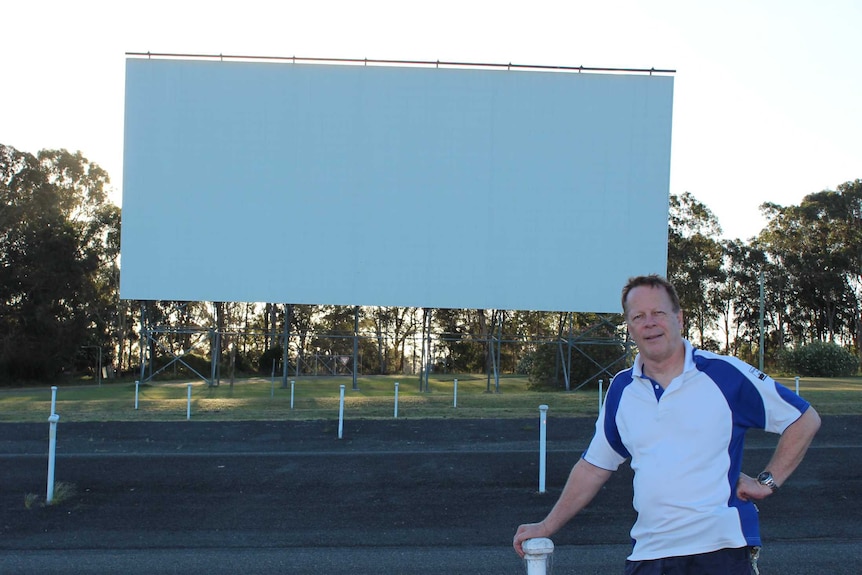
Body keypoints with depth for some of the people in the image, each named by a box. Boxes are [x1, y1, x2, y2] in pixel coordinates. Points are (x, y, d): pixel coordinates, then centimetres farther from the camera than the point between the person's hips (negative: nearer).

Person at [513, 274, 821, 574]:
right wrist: (547, 526, 15)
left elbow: (805, 419, 4)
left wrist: (767, 481, -1)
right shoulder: (621, 389, 8)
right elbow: (594, 466, 16)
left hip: (722, 549, -3)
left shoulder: (725, 373, -4)